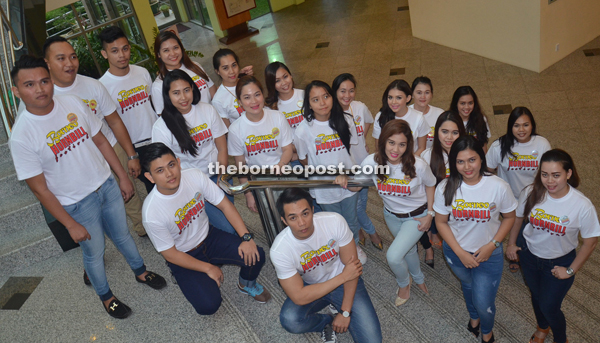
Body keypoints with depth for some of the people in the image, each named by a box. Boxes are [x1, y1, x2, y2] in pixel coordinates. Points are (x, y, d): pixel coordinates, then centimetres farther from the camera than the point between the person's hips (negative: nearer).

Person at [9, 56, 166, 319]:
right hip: (78, 204, -4)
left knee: (122, 235, 23)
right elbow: (40, 189, -15)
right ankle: (106, 296, 42)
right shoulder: (21, 136, -21)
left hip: (107, 185, 4)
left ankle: (140, 271, 50)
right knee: (94, 253, 16)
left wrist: (123, 177, 5)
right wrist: (71, 225, -13)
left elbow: (101, 141, 3)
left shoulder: (73, 103, -8)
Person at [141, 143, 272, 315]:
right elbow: (170, 254, -17)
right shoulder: (151, 213, -28)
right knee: (208, 305, -22)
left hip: (209, 237, 4)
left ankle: (246, 285, 19)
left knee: (256, 256, -16)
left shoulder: (194, 176, -19)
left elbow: (225, 205, -9)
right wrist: (208, 268, -13)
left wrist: (246, 237, -18)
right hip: (183, 256, -3)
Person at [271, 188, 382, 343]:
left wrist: (345, 312, -16)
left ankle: (338, 308, 13)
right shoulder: (279, 250, -27)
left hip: (344, 280, 0)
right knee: (289, 320, -31)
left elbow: (352, 265, -16)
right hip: (311, 288, 0)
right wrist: (343, 277, -25)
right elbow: (299, 298, -25)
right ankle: (328, 322, 2)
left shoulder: (335, 221, -26)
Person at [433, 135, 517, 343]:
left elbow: (509, 217, -7)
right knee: (468, 286, 28)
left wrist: (492, 245, -16)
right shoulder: (445, 188, -19)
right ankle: (474, 317, 62)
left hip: (488, 253, -2)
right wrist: (460, 252, -14)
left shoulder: (498, 187, -22)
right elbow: (441, 222, -9)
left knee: (484, 303, 1)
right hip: (456, 251, 2)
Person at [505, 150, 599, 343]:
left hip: (560, 262, -3)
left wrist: (571, 270, -10)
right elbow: (517, 217, -2)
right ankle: (542, 327, 58)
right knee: (536, 295, 26)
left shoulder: (582, 206, -28)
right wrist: (511, 244, 4)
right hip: (529, 255, 3)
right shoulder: (531, 193, -22)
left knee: (549, 307, 7)